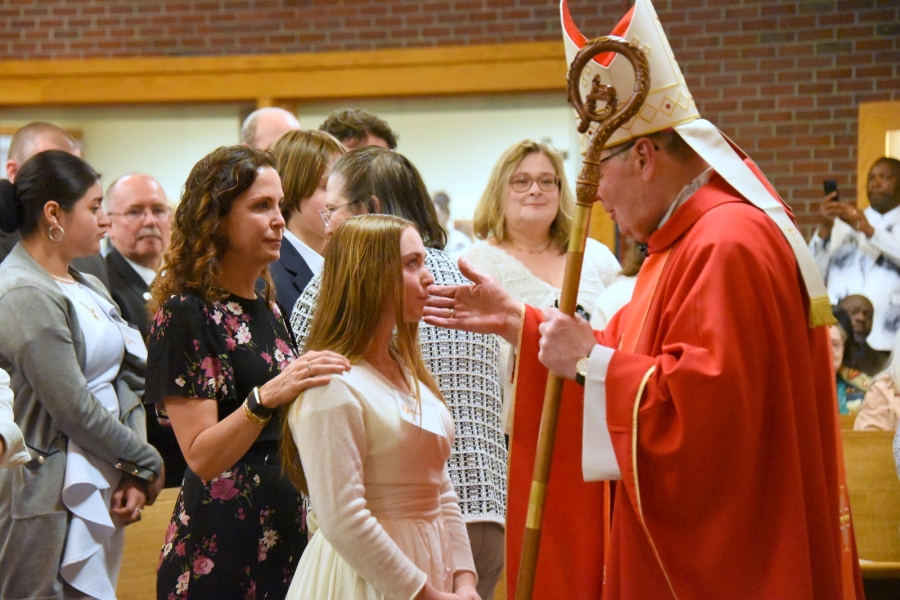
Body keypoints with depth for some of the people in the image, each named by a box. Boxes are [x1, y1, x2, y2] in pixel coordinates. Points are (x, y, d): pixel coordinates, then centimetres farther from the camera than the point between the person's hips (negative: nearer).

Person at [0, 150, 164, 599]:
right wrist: (148, 465, -6)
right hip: (51, 499, -8)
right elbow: (74, 409, -17)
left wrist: (134, 475, -3)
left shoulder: (88, 288, 15)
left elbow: (125, 380, 11)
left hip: (100, 493, 8)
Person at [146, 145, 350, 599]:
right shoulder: (185, 313, -11)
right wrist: (266, 396, -31)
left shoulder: (266, 308, 14)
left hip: (284, 525, 8)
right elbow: (202, 457, -19)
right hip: (220, 541, -8)